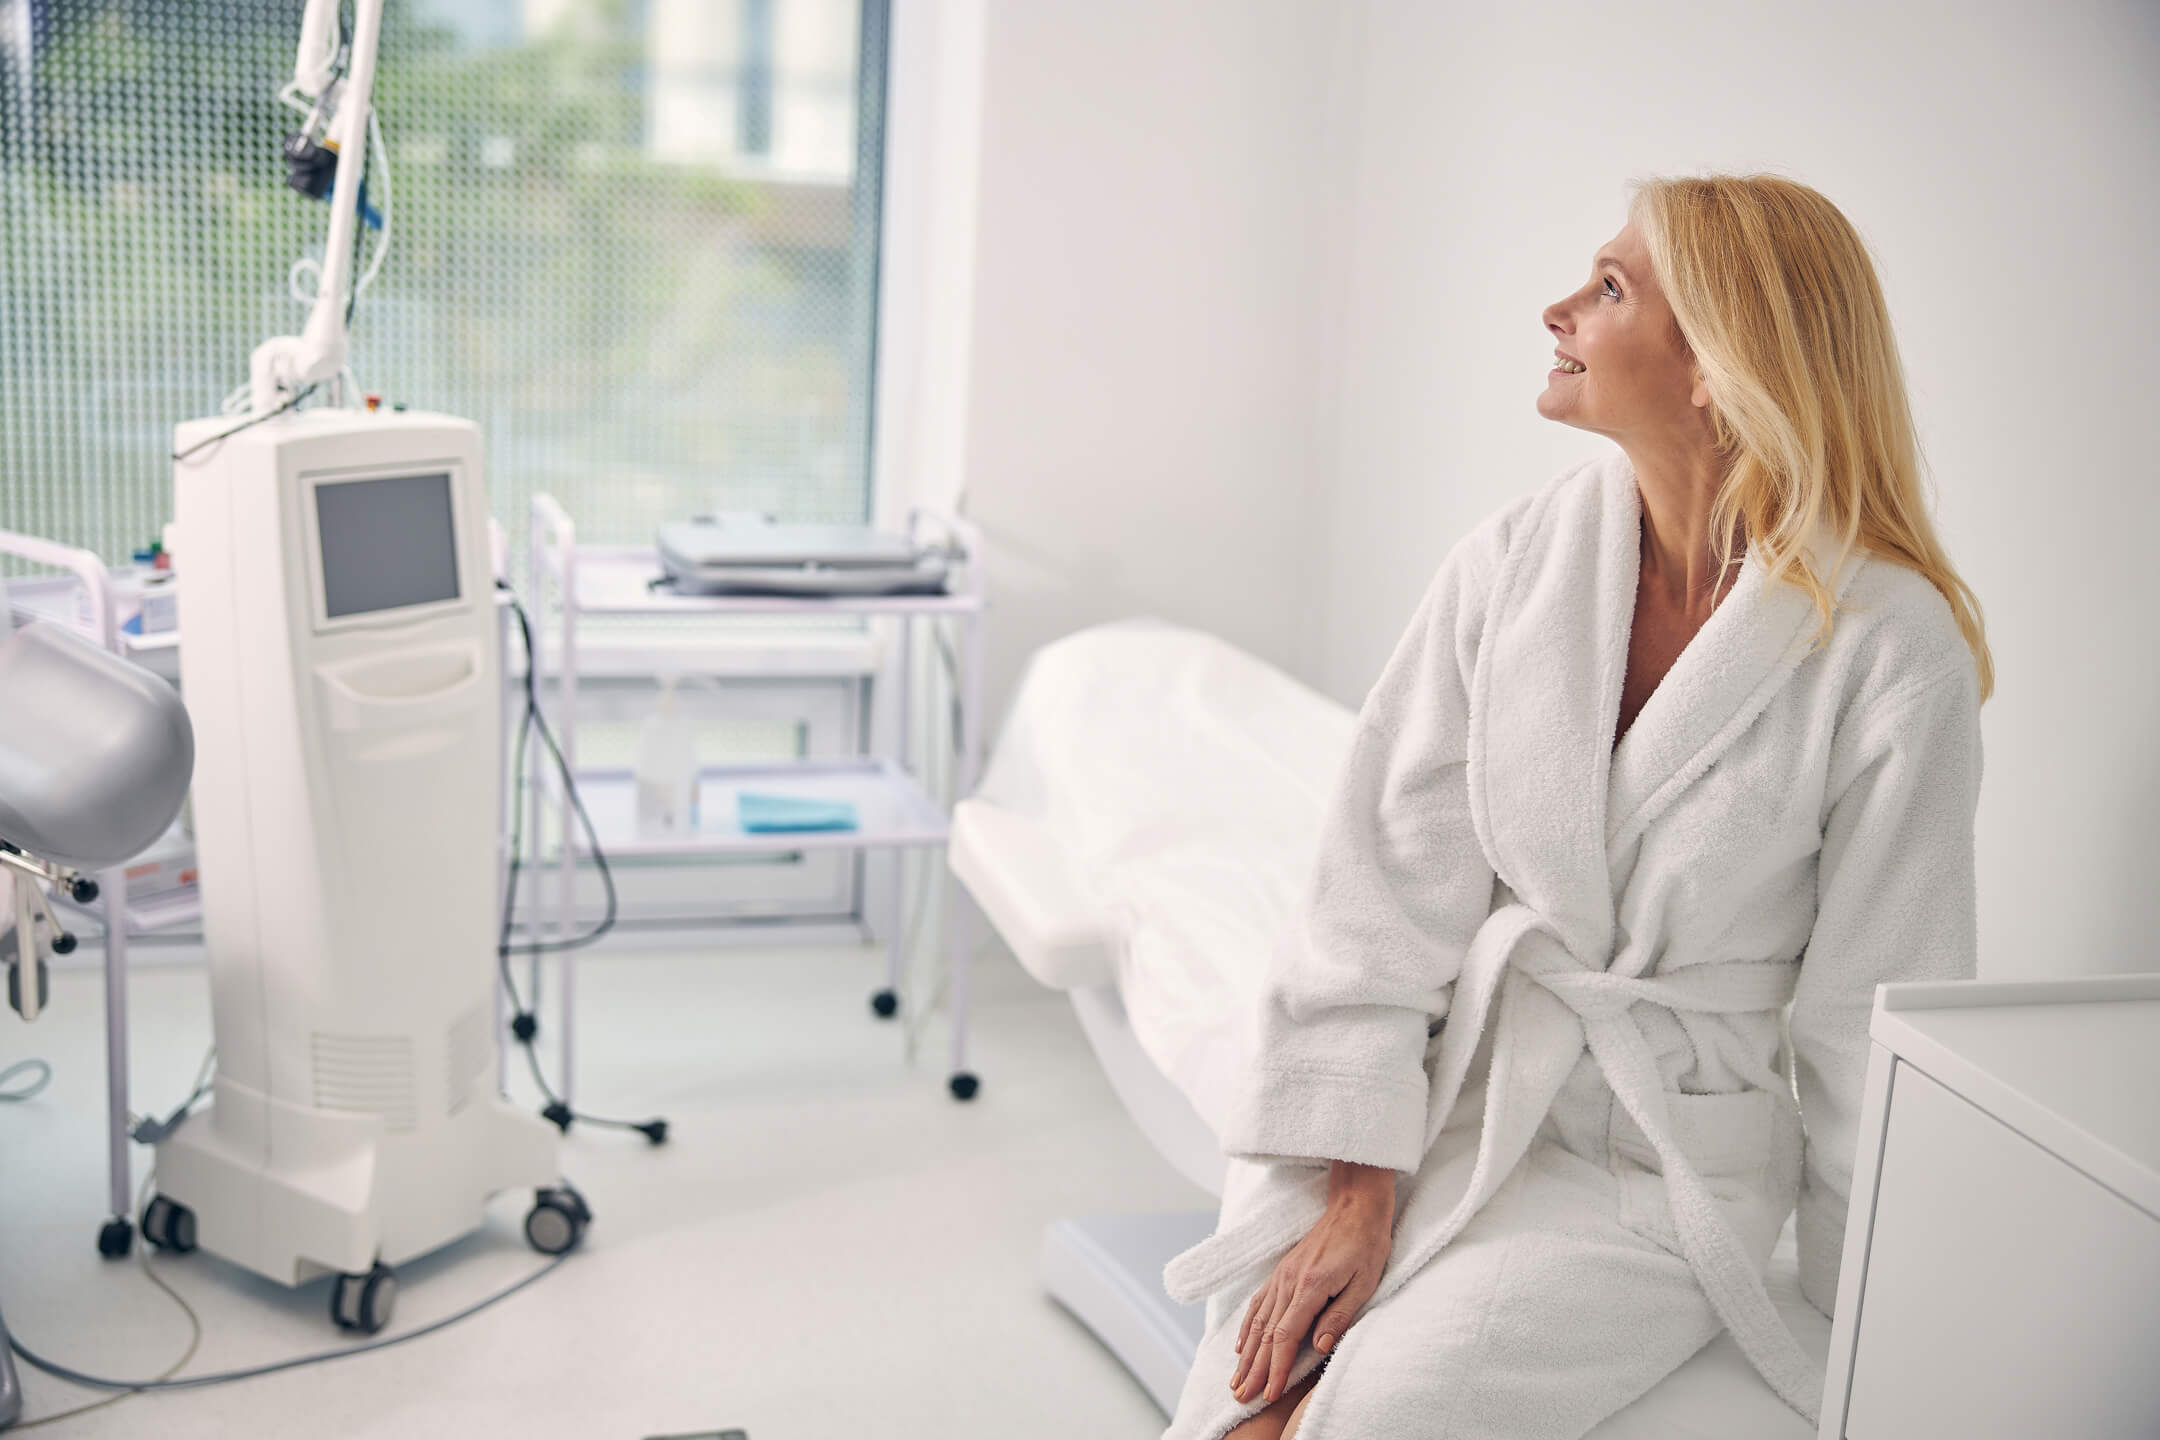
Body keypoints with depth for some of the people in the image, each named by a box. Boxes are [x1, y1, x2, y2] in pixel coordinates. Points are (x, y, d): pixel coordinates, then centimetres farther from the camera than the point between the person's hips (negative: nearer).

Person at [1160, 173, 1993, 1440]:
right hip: (1448, 1088, 3)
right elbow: (1386, 895, -3)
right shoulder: (1511, 565, -2)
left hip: (1665, 1157, -3)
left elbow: (1873, 1017, -5)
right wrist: (1356, 1193, -9)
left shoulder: (1891, 652, -12)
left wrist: (1871, 1333, 1)